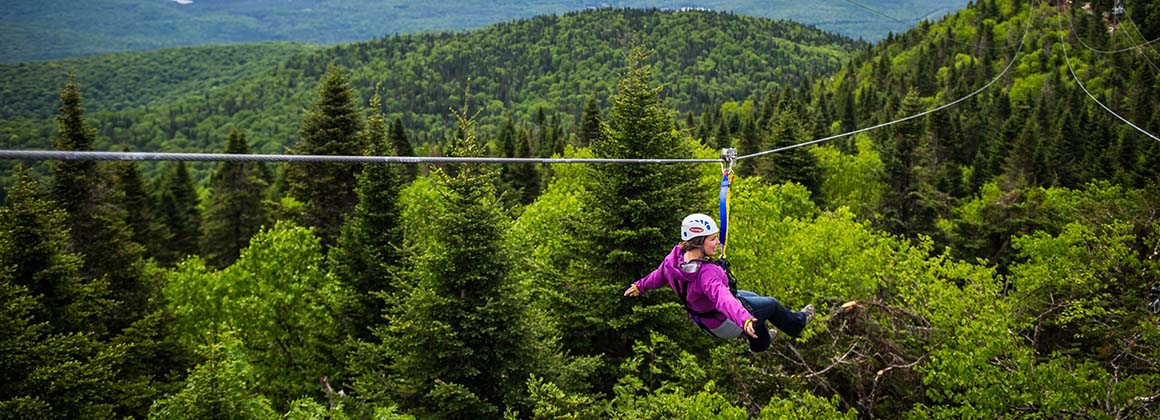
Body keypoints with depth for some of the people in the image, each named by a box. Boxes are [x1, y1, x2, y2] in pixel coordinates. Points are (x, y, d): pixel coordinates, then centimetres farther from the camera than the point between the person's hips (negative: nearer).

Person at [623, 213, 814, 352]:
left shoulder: (674, 258, -18)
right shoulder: (706, 273, -42)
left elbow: (660, 275, 1)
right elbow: (723, 299, -57)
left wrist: (640, 286, 20)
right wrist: (745, 320, -70)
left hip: (701, 316, 8)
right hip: (725, 324, -8)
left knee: (753, 298, 32)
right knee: (771, 304, 15)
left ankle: (760, 342, 55)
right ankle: (797, 324, 46)